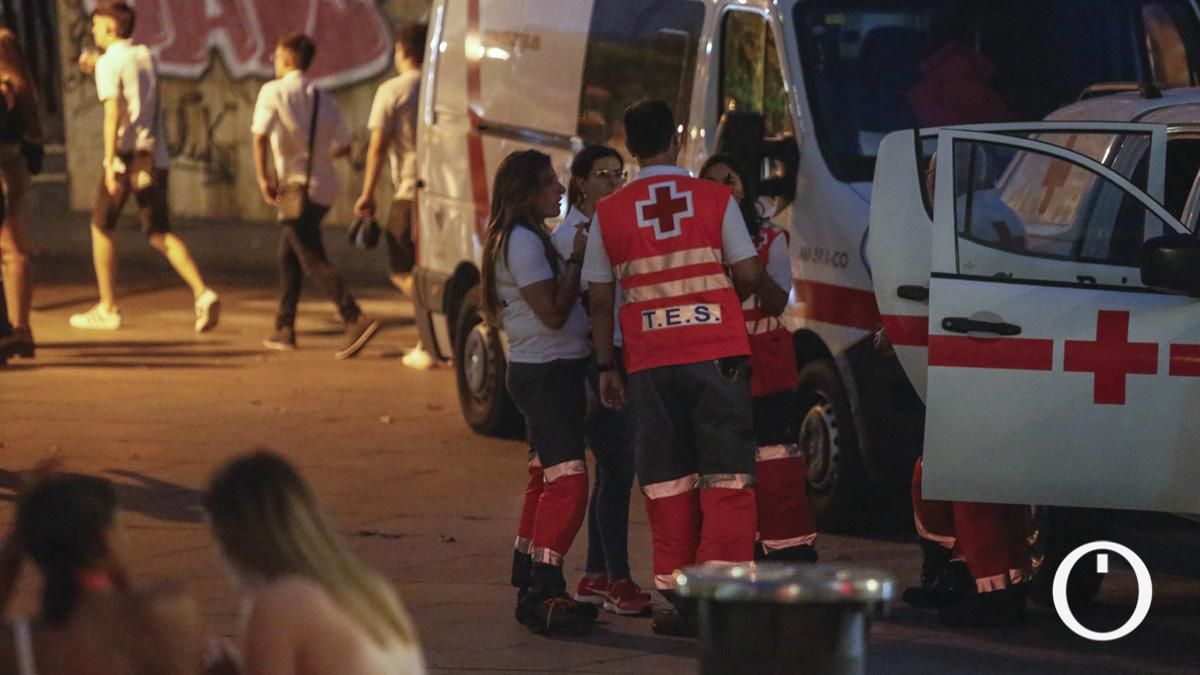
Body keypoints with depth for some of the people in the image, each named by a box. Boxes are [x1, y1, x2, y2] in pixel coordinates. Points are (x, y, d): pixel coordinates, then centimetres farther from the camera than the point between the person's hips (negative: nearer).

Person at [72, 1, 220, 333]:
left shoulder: (110, 63, -7)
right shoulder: (145, 56, 14)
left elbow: (113, 113, -18)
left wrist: (110, 162, -21)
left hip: (125, 157, -6)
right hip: (154, 158, 6)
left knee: (101, 228, 11)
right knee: (159, 234, 6)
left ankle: (107, 309, 12)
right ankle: (203, 294, -14)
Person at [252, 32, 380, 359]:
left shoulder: (274, 92, -6)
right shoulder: (323, 100, 11)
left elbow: (261, 136, -20)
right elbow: (343, 146, 12)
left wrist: (263, 178, -19)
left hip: (296, 185, -7)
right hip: (323, 187, 7)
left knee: (314, 261, -11)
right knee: (289, 256, 20)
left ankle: (356, 320, -26)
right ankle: (284, 329, 23)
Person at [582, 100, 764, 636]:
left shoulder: (609, 213, 2)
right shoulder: (715, 199, -2)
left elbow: (600, 300, 5)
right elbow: (749, 275, 0)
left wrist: (607, 367, 13)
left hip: (650, 363, 1)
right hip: (717, 352, -1)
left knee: (667, 484, 8)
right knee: (726, 476, 2)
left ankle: (680, 596, 7)